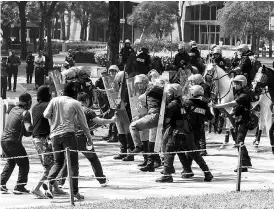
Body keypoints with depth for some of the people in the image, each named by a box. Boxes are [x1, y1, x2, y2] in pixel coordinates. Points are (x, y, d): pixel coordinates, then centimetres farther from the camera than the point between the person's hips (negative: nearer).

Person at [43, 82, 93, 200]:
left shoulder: (55, 100, 7)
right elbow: (83, 123, 7)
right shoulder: (75, 104, 2)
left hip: (54, 135, 4)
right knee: (73, 164, 3)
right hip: (68, 134, -4)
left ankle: (49, 182, -10)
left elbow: (46, 114, 0)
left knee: (58, 162, 15)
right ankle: (75, 191, -1)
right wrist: (89, 137, 18)